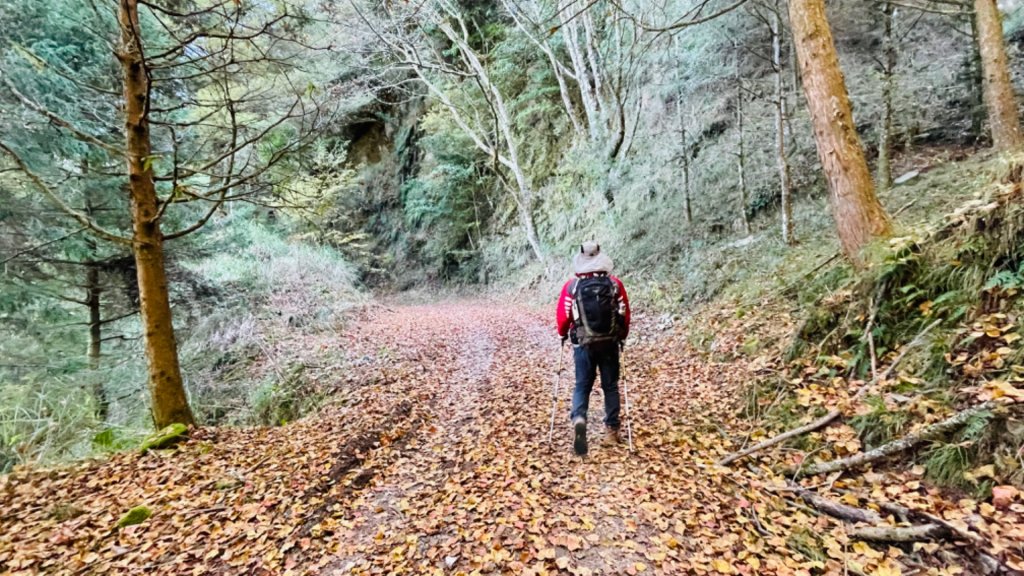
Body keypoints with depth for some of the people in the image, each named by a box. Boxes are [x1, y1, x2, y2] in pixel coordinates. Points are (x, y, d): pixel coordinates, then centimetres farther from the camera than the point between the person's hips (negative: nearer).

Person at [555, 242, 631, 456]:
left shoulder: (571, 286, -6)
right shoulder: (615, 284, -3)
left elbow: (563, 316, -3)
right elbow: (625, 314, 1)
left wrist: (563, 334, 17)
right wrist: (622, 336, 17)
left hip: (583, 344, -1)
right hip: (610, 343, 1)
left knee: (582, 385, 9)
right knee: (610, 386, 14)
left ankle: (578, 419, -16)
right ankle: (611, 430, 20)